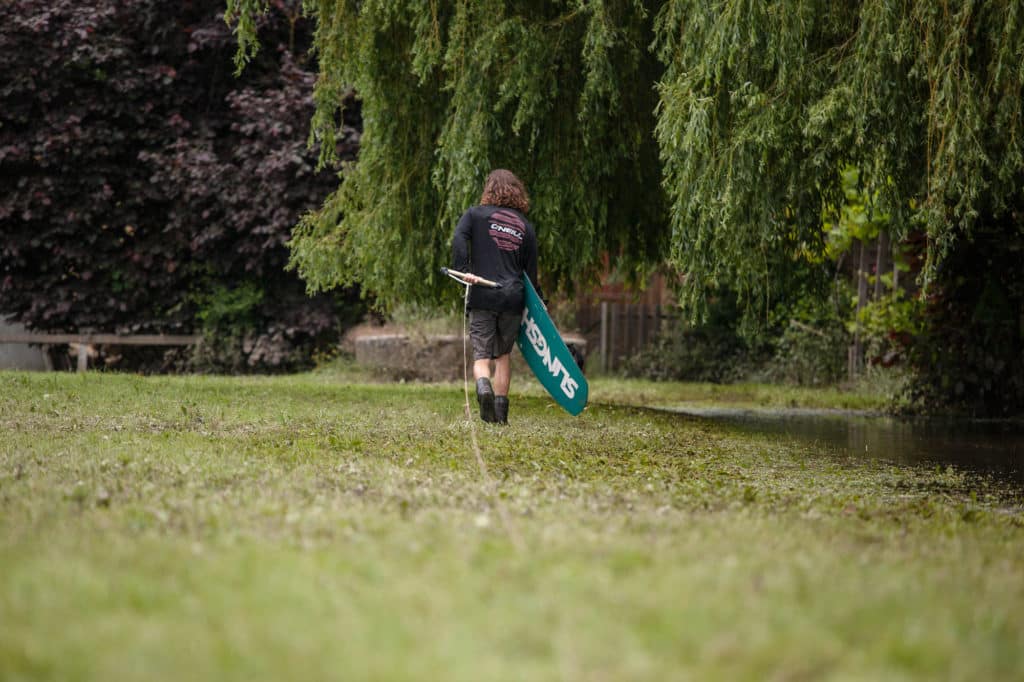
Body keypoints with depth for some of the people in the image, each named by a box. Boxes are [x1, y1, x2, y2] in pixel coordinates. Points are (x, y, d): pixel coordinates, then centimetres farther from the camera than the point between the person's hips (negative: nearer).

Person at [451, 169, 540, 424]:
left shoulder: (475, 214, 7)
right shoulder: (526, 226, 15)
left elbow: (459, 239, -13)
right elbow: (531, 271, 15)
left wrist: (461, 270, -18)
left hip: (482, 297, -2)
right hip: (513, 298, 2)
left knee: (481, 355, 0)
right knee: (503, 354, 17)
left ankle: (483, 385, -32)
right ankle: (501, 410, 14)